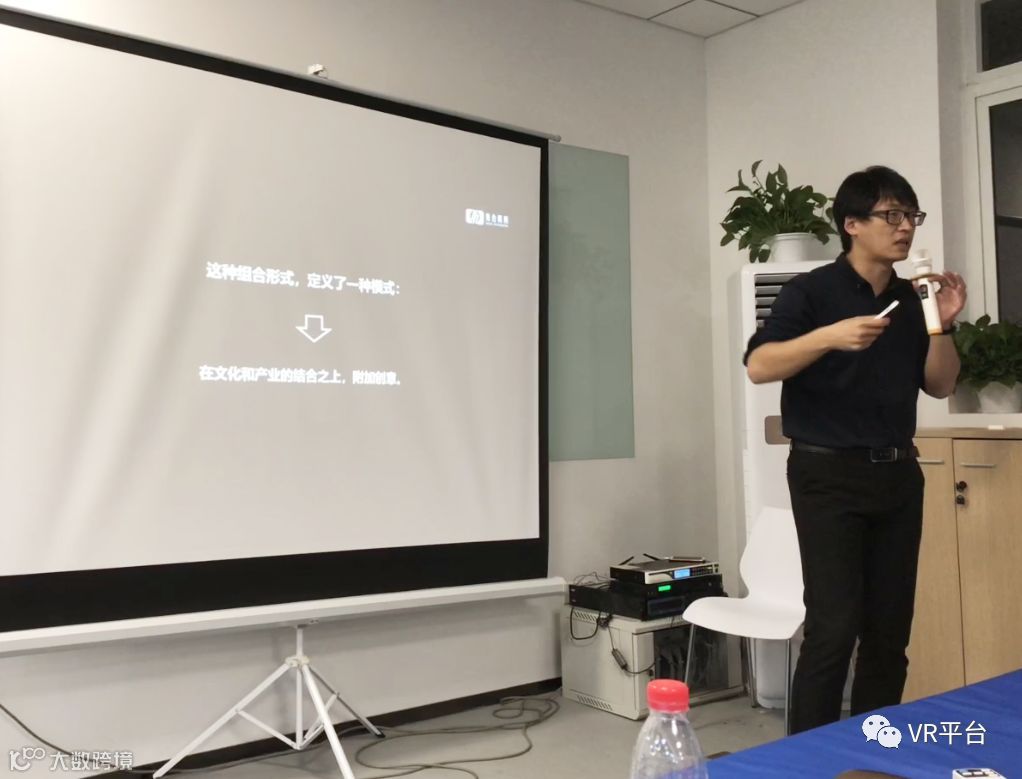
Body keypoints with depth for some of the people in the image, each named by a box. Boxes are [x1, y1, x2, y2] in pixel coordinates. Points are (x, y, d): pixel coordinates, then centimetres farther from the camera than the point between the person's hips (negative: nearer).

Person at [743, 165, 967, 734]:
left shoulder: (911, 299, 11)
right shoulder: (812, 291, -5)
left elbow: (940, 385, 15)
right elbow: (758, 366, -15)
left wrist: (944, 325, -1)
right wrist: (830, 336, -28)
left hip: (898, 473, 6)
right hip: (829, 474, -6)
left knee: (890, 629, 9)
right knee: (834, 627, -9)